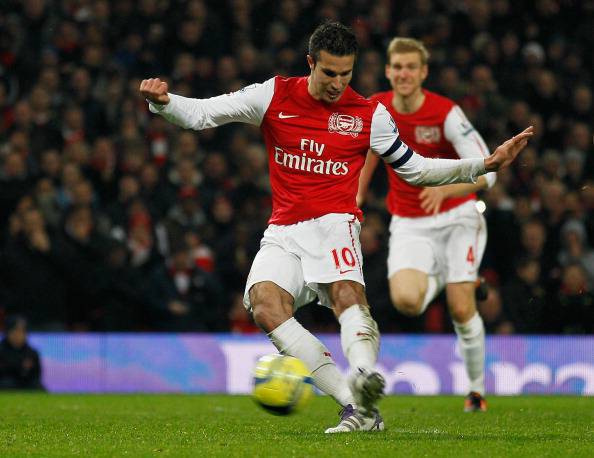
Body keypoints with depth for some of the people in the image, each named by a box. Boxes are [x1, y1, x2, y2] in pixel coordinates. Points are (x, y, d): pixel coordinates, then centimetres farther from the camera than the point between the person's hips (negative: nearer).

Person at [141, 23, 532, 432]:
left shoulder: (370, 114, 6)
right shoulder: (274, 96, 6)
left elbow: (415, 169, 16)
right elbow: (201, 114, 7)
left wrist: (485, 165, 9)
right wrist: (163, 102, -13)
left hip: (333, 225, -1)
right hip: (282, 234, 1)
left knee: (347, 295, -33)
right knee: (264, 304, -27)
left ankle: (366, 385, -60)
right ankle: (355, 407, -33)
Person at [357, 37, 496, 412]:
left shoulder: (446, 113, -18)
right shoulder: (375, 108, -6)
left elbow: (485, 172, -23)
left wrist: (444, 190, -39)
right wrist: (358, 196, 18)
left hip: (456, 216, -2)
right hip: (408, 223, 2)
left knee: (461, 309, -9)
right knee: (405, 300, -22)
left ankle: (477, 389, 15)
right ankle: (439, 278, 16)